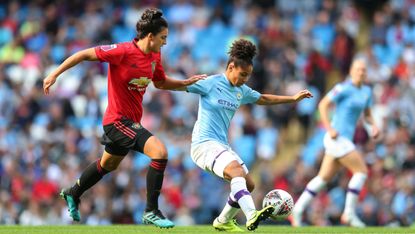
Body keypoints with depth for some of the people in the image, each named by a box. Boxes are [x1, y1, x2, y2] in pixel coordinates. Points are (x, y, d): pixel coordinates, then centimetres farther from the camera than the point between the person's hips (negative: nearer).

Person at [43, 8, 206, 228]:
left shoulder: (155, 57, 3)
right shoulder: (123, 51, -21)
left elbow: (161, 83, 21)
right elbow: (84, 54, -14)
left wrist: (186, 83, 7)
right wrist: (54, 74, -15)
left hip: (132, 120, 9)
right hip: (118, 120, -9)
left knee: (108, 164, 28)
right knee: (159, 151, -23)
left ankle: (73, 194, 53)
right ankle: (151, 212, -14)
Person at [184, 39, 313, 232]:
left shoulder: (241, 91, 13)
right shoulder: (211, 84, -8)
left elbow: (263, 99, 30)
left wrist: (294, 98, 31)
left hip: (222, 146, 9)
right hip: (204, 144, -9)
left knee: (248, 184, 7)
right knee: (236, 170, -32)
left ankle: (223, 221, 25)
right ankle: (252, 216, -50)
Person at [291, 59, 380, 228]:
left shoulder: (366, 91, 12)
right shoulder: (344, 88, -12)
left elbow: (367, 114, 23)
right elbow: (323, 104, -12)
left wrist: (373, 125, 2)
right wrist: (329, 128, -19)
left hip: (345, 140, 8)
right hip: (337, 137, -8)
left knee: (324, 178, 9)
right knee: (361, 171, -10)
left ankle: (297, 210, 12)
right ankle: (349, 213, -6)